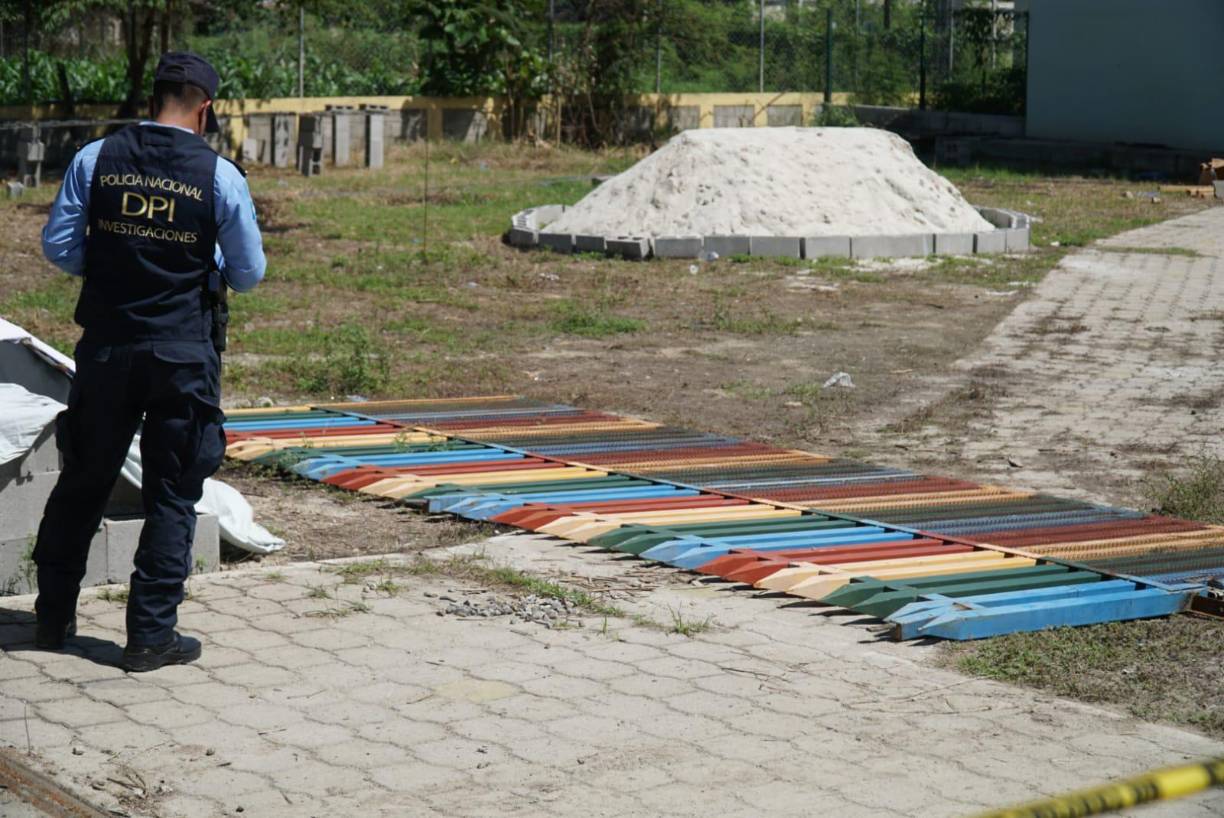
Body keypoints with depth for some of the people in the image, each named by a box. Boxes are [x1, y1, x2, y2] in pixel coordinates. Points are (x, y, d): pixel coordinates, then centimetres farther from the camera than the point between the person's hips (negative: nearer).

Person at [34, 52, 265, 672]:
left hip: (107, 347, 3)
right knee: (172, 497, 6)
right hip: (184, 354, -2)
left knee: (82, 482, 15)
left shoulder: (95, 160, -2)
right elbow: (249, 274, -1)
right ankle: (151, 634, 6)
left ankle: (53, 618, 25)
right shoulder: (221, 176, -7)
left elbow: (58, 247, 0)